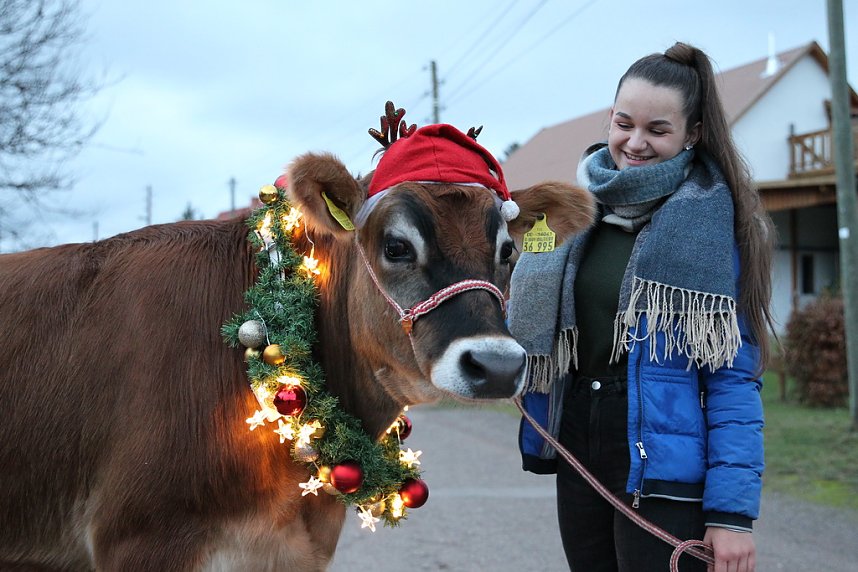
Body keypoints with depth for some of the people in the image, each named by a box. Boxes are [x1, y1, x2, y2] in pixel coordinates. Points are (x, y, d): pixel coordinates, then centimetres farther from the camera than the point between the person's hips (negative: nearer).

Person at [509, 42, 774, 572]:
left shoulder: (713, 220, -9)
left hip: (664, 465, -5)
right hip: (579, 462, 5)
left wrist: (733, 511, -16)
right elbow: (532, 330, 14)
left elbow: (733, 375, -11)